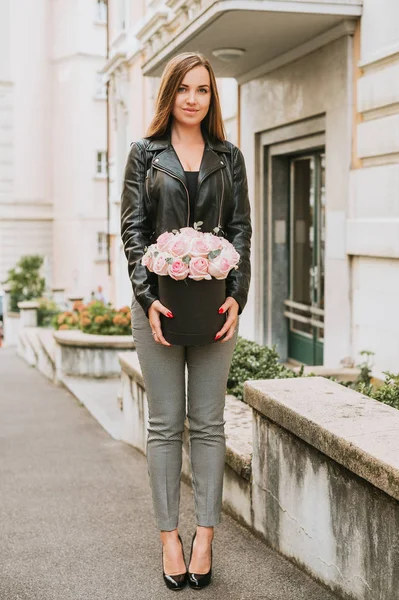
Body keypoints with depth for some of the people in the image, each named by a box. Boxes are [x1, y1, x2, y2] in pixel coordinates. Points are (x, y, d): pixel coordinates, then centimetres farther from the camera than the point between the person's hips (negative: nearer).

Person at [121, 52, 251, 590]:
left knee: (209, 423, 4)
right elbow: (133, 229, 1)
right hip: (158, 299, -1)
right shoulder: (144, 154, 7)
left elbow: (241, 229, 7)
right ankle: (169, 537, 10)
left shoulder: (229, 158, 11)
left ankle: (205, 536, 12)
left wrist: (236, 295, -7)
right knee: (165, 424, 2)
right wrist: (147, 297, -12)